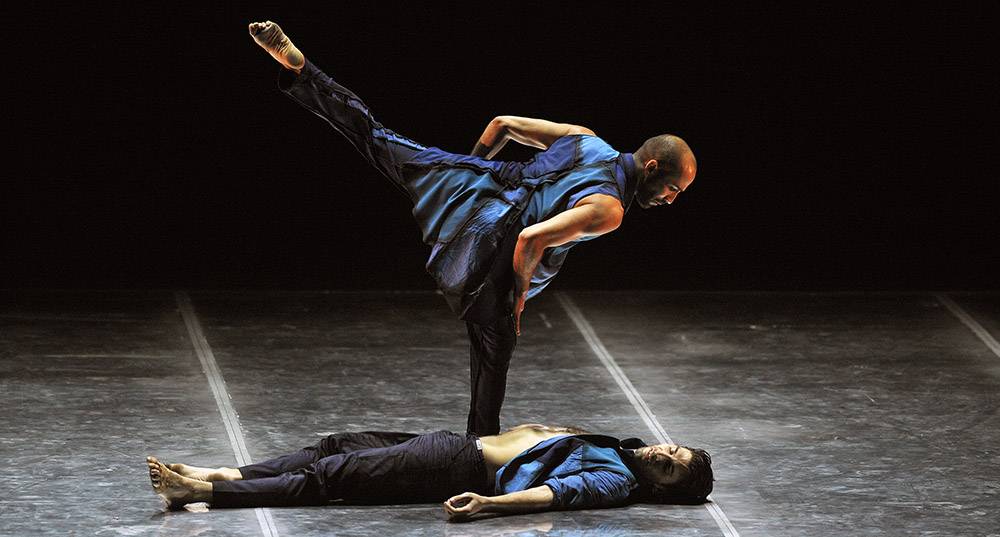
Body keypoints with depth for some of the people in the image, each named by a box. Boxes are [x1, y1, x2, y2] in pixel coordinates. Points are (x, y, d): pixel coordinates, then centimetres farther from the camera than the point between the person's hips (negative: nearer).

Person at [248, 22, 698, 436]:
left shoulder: (584, 139, 5)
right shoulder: (608, 210, -19)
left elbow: (503, 123, 11)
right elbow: (531, 240, -28)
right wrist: (518, 298, -12)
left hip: (474, 184, 7)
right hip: (488, 247, -7)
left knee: (375, 137, 12)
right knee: (494, 352, 9)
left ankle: (296, 66, 6)